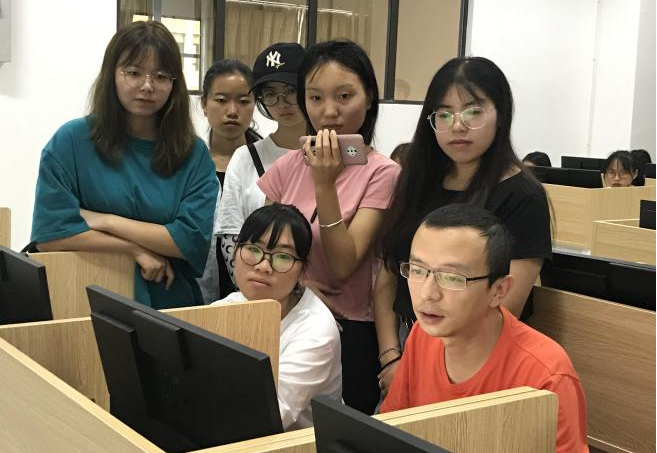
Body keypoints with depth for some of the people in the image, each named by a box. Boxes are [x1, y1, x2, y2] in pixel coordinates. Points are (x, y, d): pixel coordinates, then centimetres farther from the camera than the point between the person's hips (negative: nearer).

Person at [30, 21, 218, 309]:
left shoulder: (194, 154, 3)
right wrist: (137, 249, -8)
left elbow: (195, 239, -6)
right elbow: (50, 235, -4)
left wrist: (105, 221, -7)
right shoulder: (71, 141, 0)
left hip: (173, 307, 1)